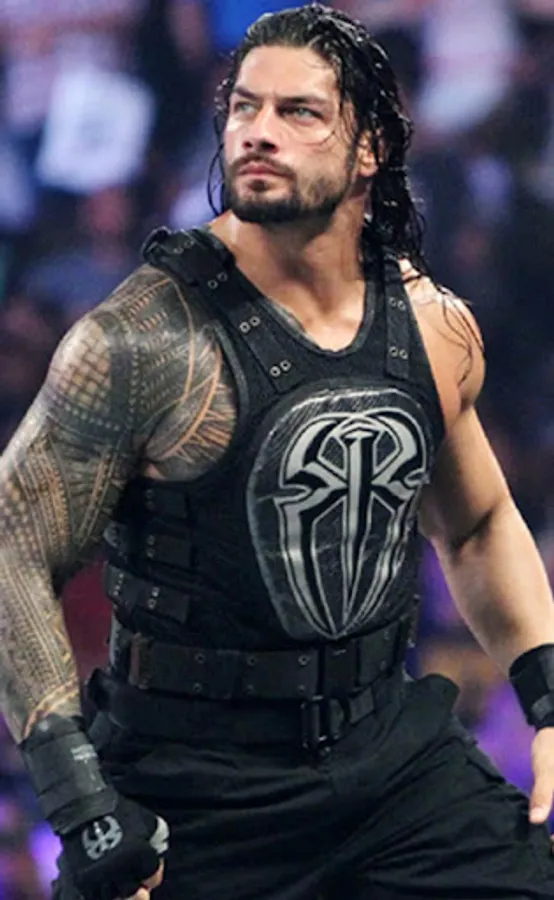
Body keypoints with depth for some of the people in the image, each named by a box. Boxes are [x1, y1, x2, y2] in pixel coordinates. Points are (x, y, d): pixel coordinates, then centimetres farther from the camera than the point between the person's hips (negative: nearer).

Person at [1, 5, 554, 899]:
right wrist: (79, 798, -20)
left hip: (396, 746, 5)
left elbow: (478, 526, 20)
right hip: (202, 790, -4)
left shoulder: (435, 328, 3)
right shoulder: (147, 339, -15)